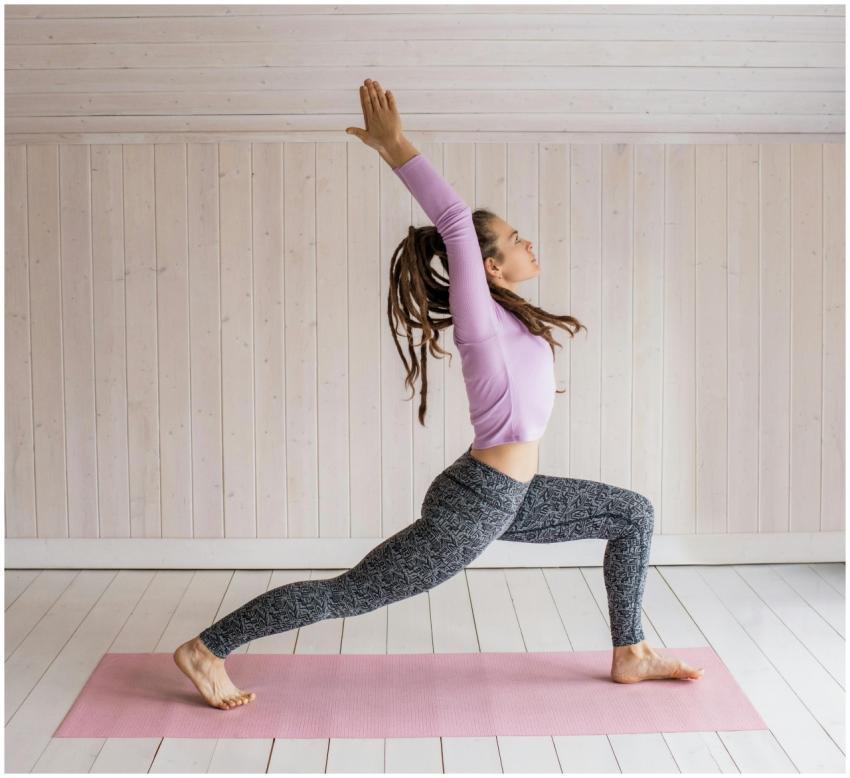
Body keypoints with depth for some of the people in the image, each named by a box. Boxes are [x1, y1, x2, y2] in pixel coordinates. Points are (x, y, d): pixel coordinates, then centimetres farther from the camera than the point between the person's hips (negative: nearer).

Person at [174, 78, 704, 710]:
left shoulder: (504, 315, 8)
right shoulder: (479, 317, -16)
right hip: (475, 504, -9)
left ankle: (630, 656, 20)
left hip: (510, 496, 10)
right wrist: (394, 146, -25)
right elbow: (455, 220, -27)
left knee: (634, 514, 13)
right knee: (348, 594, -3)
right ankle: (205, 650, 6)